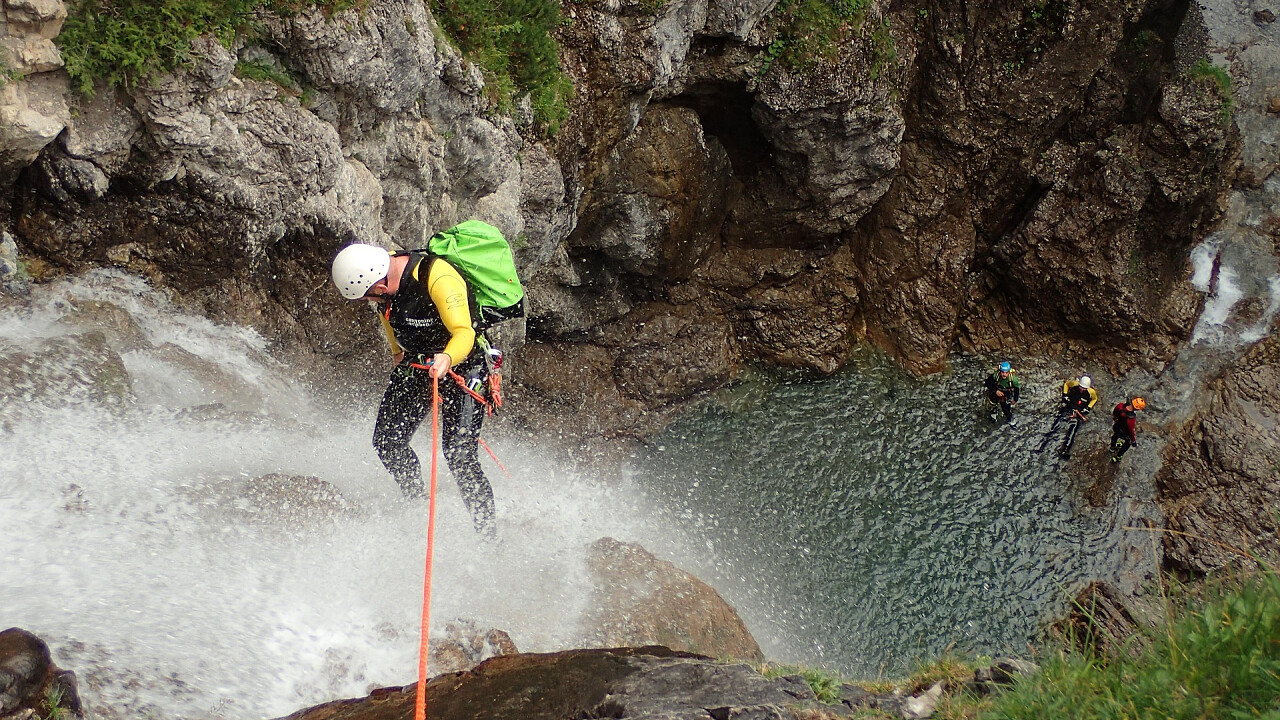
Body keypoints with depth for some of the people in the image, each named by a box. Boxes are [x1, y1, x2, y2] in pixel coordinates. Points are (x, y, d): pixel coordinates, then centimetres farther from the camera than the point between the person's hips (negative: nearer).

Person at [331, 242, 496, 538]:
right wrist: (398, 354, 23)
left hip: (463, 364, -7)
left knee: (460, 457, -17)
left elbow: (464, 333, -35)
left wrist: (447, 359, -55)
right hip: (416, 361, 8)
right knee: (387, 442, 1)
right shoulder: (378, 274, -8)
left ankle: (488, 533, -5)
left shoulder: (439, 278, -31)